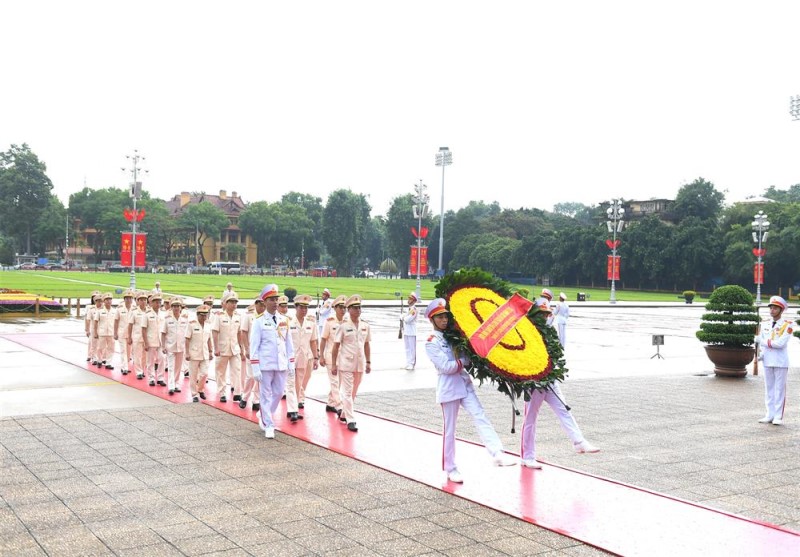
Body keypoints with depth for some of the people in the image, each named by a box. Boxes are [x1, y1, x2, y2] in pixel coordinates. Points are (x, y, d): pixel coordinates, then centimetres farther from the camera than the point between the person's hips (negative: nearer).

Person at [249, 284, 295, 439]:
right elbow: (254, 346, -7)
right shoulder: (259, 321, -5)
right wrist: (255, 368, -11)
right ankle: (268, 426, 12)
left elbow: (289, 343, 13)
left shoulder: (284, 320, 8)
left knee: (278, 393, 11)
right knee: (266, 395, 3)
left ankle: (263, 415, 34)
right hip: (265, 365, -4)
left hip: (281, 364, 4)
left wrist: (291, 363, 9)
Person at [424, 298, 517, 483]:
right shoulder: (431, 343, -7)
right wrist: (466, 360, -9)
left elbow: (466, 354, 20)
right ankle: (450, 469, 13)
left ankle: (497, 454, -24)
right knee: (450, 430, 2)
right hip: (449, 388, -6)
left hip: (465, 384, 6)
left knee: (480, 417, -12)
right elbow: (446, 367, -16)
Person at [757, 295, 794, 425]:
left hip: (781, 362, -5)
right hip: (767, 361, 5)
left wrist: (764, 341, -11)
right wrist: (760, 355, -5)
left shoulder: (788, 324, -7)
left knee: (780, 389, 0)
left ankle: (778, 416, 4)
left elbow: (781, 343, -17)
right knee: (768, 389, 9)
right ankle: (769, 415, 15)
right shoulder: (765, 326, 10)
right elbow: (760, 342, 12)